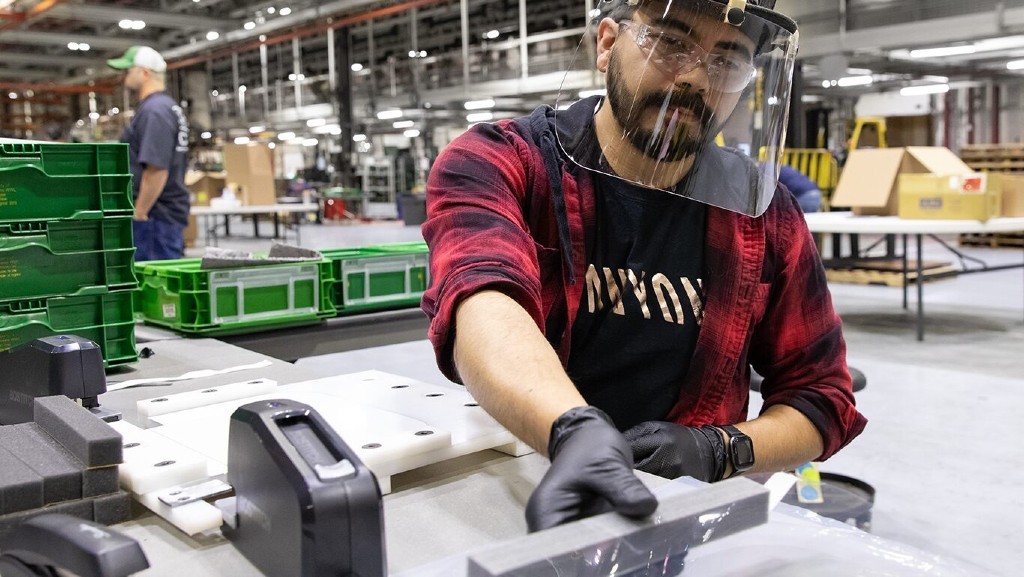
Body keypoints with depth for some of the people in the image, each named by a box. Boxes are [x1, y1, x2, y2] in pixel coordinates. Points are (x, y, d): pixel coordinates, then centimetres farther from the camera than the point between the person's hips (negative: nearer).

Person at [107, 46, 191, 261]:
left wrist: (139, 213, -18)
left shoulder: (154, 111, -14)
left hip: (154, 217, -10)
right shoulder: (170, 107, 17)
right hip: (170, 212, 10)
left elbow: (157, 169, -23)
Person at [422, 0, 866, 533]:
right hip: (510, 502, -3)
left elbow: (821, 396, 6)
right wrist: (576, 431, -48)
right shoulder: (493, 165, -9)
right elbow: (483, 304, -30)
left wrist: (720, 450, -13)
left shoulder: (766, 219, 0)